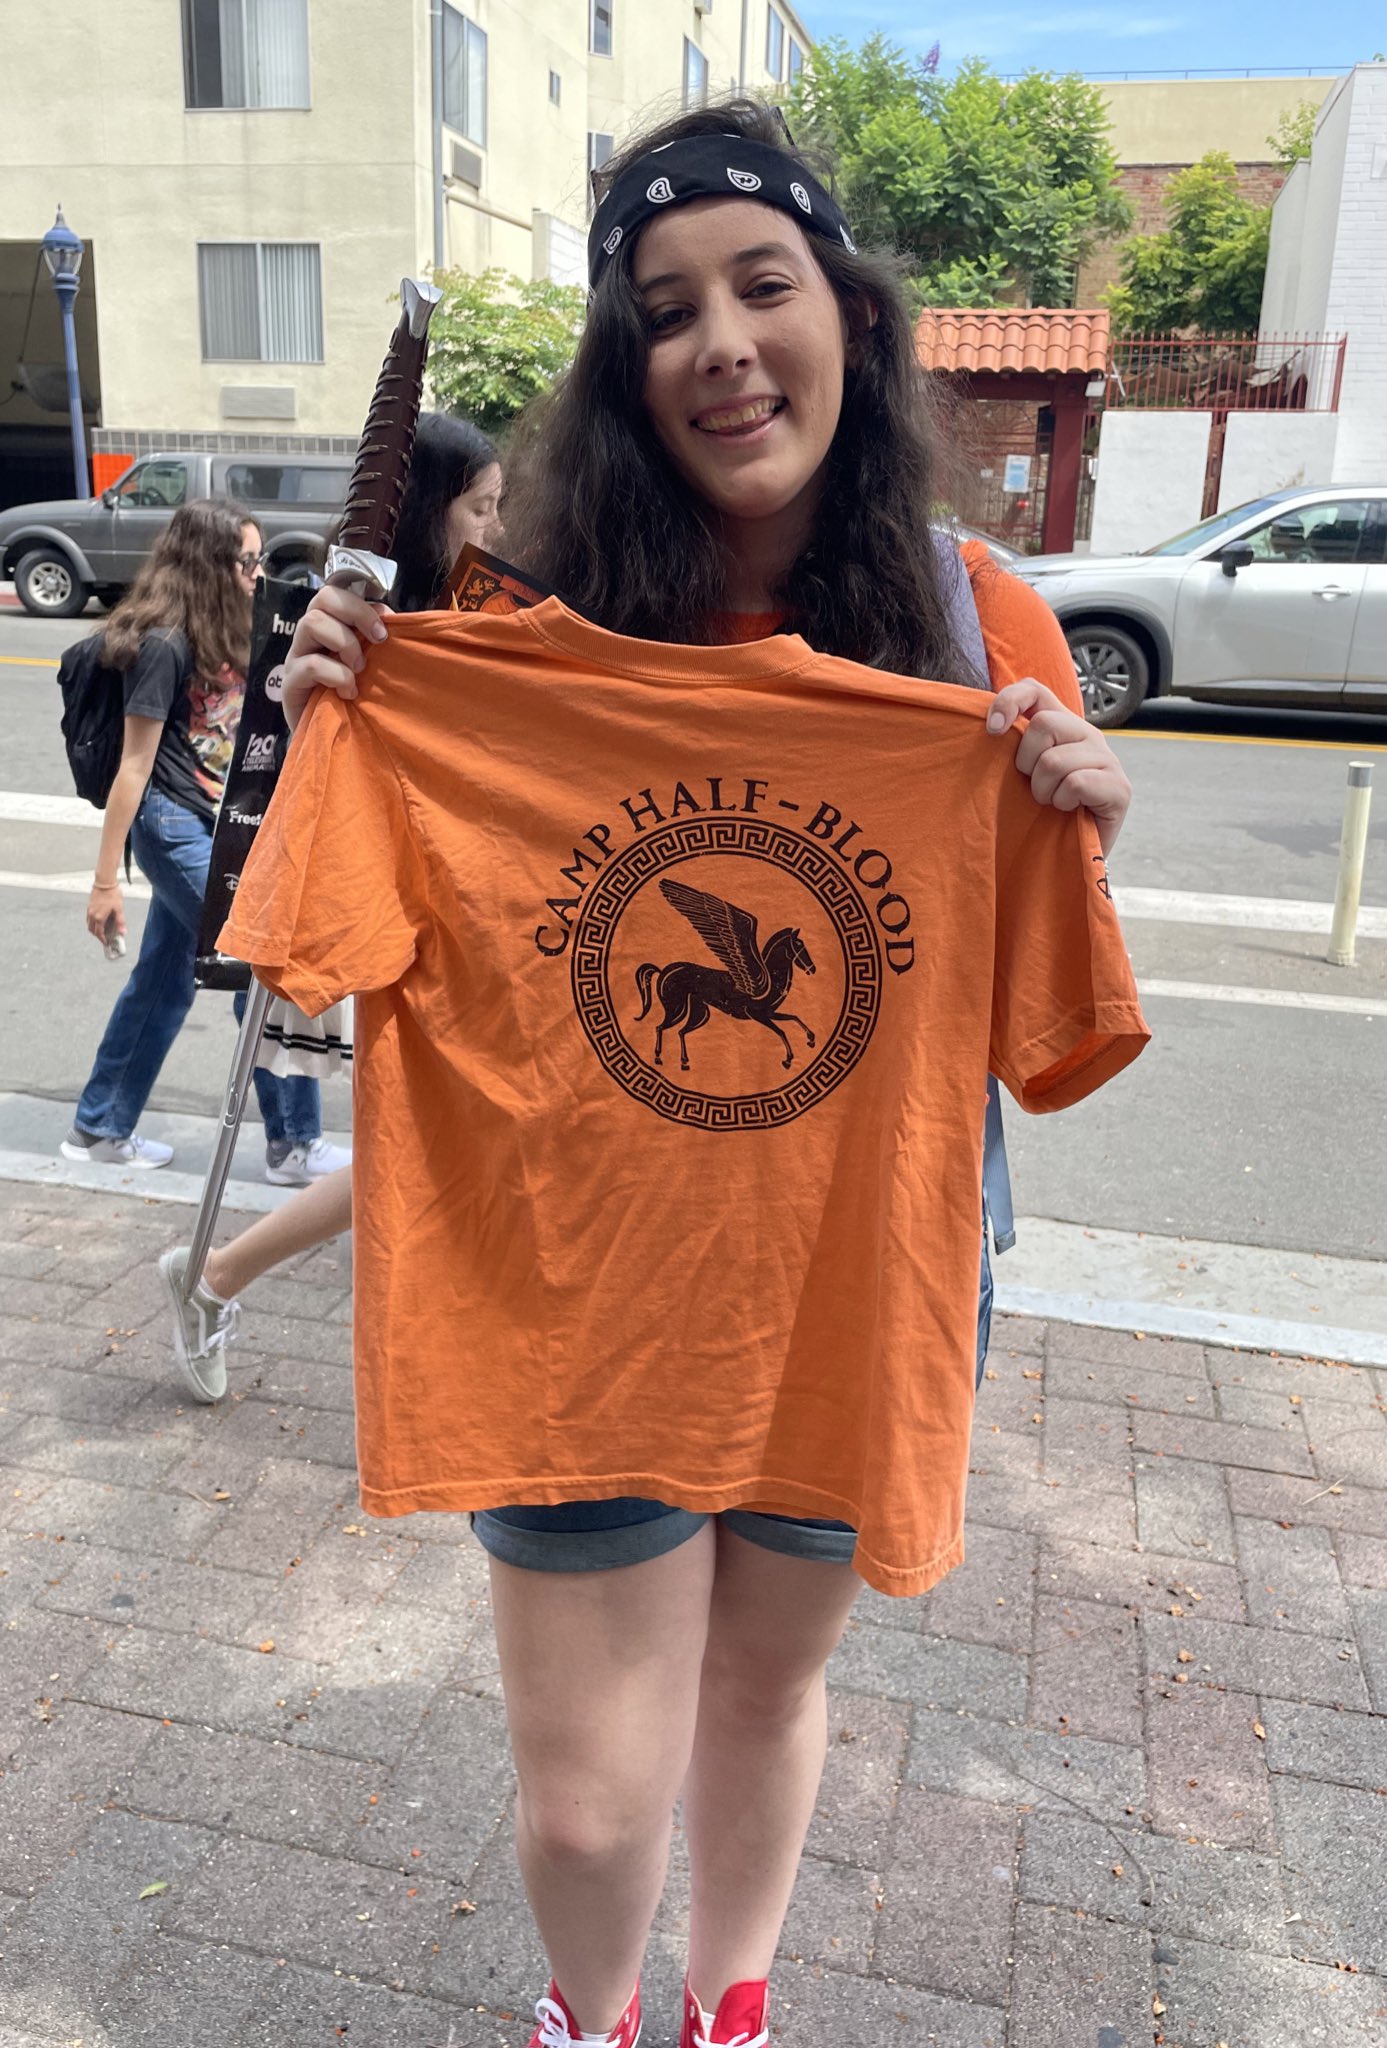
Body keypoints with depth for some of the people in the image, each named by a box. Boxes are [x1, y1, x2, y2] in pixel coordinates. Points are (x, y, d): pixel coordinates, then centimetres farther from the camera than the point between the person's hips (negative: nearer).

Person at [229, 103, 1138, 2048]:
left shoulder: (977, 626, -7)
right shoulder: (534, 645, -9)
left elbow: (1031, 1027, 0)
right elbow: (416, 972, -1)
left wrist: (1080, 833, -19)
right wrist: (344, 729, -15)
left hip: (848, 1285, 1)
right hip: (582, 1289, -1)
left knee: (768, 1685, 24)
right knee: (587, 1801, 9)